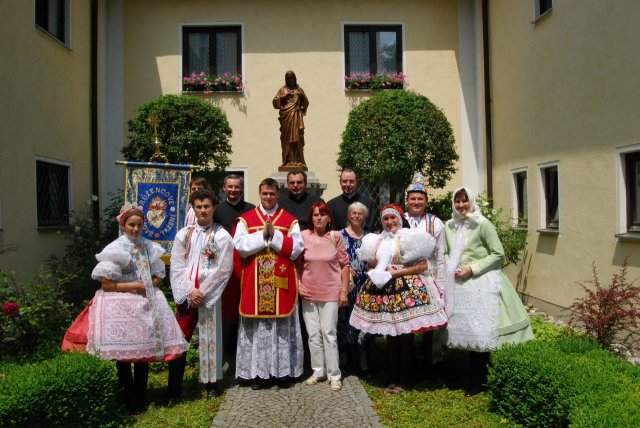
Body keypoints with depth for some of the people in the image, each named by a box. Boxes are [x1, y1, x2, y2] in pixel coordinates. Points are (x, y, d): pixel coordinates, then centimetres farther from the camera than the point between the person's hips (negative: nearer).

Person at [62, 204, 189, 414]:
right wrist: (132, 286, -15)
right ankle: (130, 402, 16)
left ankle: (141, 399, 23)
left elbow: (158, 276, 13)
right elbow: (105, 284, -9)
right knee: (124, 354, 2)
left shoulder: (148, 247, 7)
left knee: (144, 352, 8)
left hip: (145, 304, 4)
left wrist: (147, 286, -6)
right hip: (120, 304, -4)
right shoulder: (115, 249, -7)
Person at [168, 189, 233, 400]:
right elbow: (176, 267, 2)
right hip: (185, 295, 3)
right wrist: (190, 291, -10)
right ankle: (174, 386, 15)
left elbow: (223, 270, -7)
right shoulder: (183, 234, 7)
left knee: (209, 338, 3)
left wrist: (202, 292, -10)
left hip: (210, 295, -2)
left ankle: (211, 383, 17)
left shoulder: (222, 236, -2)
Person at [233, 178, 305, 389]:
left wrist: (275, 235, -12)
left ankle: (283, 371, 16)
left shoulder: (290, 220, 6)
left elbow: (297, 248, -5)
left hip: (281, 283, 0)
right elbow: (239, 246, -6)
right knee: (256, 327, 4)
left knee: (282, 327, 5)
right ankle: (257, 372, 15)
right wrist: (263, 234, -13)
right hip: (254, 283, 0)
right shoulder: (246, 219, 7)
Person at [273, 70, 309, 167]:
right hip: (286, 118, 0)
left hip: (297, 118, 0)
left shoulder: (299, 89, 15)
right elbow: (275, 102, 3)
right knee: (286, 139, -4)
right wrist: (284, 96, -9)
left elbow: (306, 102, 18)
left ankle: (298, 160, -5)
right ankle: (288, 161, -3)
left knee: (297, 139, -6)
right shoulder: (283, 90, 12)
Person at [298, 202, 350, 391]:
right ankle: (318, 371, 25)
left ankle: (334, 375, 12)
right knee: (313, 334, 10)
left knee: (329, 333, 0)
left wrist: (344, 290, -2)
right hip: (308, 293, 2)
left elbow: (344, 264, 1)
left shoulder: (335, 237, -4)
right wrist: (298, 285, -1)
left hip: (330, 292, -2)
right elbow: (296, 263, 8)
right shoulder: (303, 236, -2)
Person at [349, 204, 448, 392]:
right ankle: (394, 377, 23)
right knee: (390, 336, 11)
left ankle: (403, 379, 15)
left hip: (407, 289, -4)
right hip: (383, 291, 5)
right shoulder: (377, 240, 12)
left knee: (405, 336, 2)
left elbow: (423, 265, -9)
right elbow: (372, 265, 20)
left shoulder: (410, 237, -3)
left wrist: (396, 272, -15)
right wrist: (377, 272, -4)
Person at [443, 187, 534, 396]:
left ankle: (477, 381, 15)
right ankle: (477, 377, 24)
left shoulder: (482, 224, -9)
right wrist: (450, 269, -2)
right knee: (467, 329, 10)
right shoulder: (449, 226, 6)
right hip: (458, 283, 5)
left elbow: (498, 254, -8)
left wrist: (473, 268, -14)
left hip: (481, 283, -5)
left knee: (480, 330, 0)